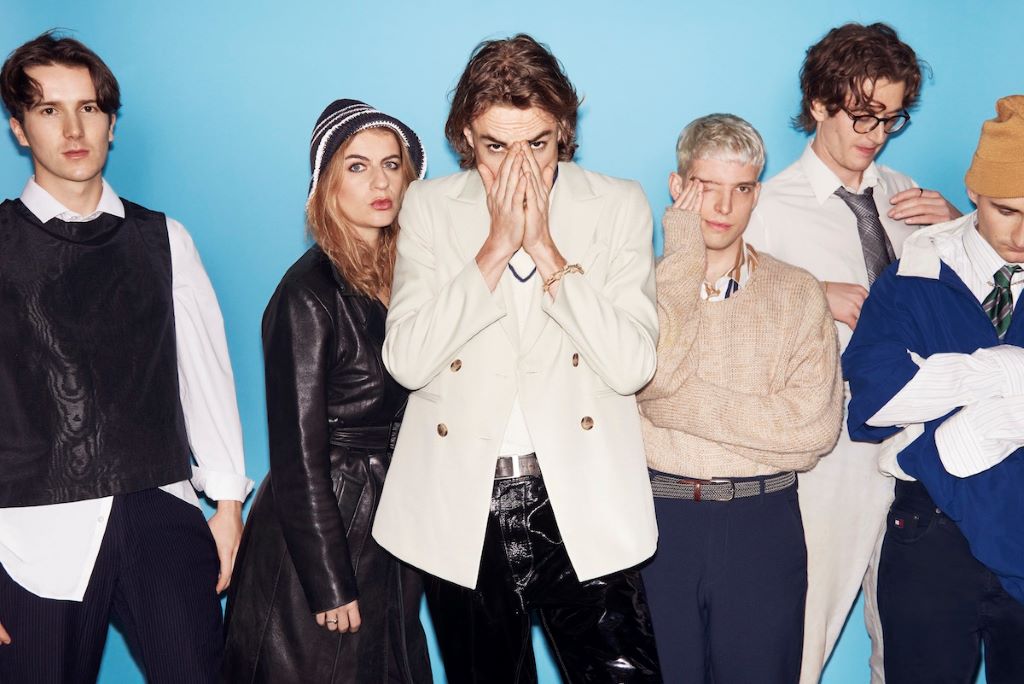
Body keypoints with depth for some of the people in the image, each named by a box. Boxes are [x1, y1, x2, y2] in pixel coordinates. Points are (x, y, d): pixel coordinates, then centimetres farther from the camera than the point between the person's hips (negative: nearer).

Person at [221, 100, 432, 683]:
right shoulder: (308, 293, -16)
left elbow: (411, 410, 8)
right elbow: (299, 456, -16)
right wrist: (330, 585, -15)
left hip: (393, 529, 7)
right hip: (318, 532, -7)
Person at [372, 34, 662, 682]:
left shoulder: (620, 205, 1)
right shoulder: (428, 206, 2)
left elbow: (634, 365, -10)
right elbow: (406, 361, -9)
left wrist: (546, 250, -14)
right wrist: (496, 247, -14)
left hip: (583, 507, -1)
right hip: (461, 512, 1)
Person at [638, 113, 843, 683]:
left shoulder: (798, 293, 2)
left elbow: (817, 423, -11)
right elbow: (650, 372, -17)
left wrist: (685, 402, -11)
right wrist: (684, 250, -11)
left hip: (763, 527, 0)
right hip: (658, 518, 0)